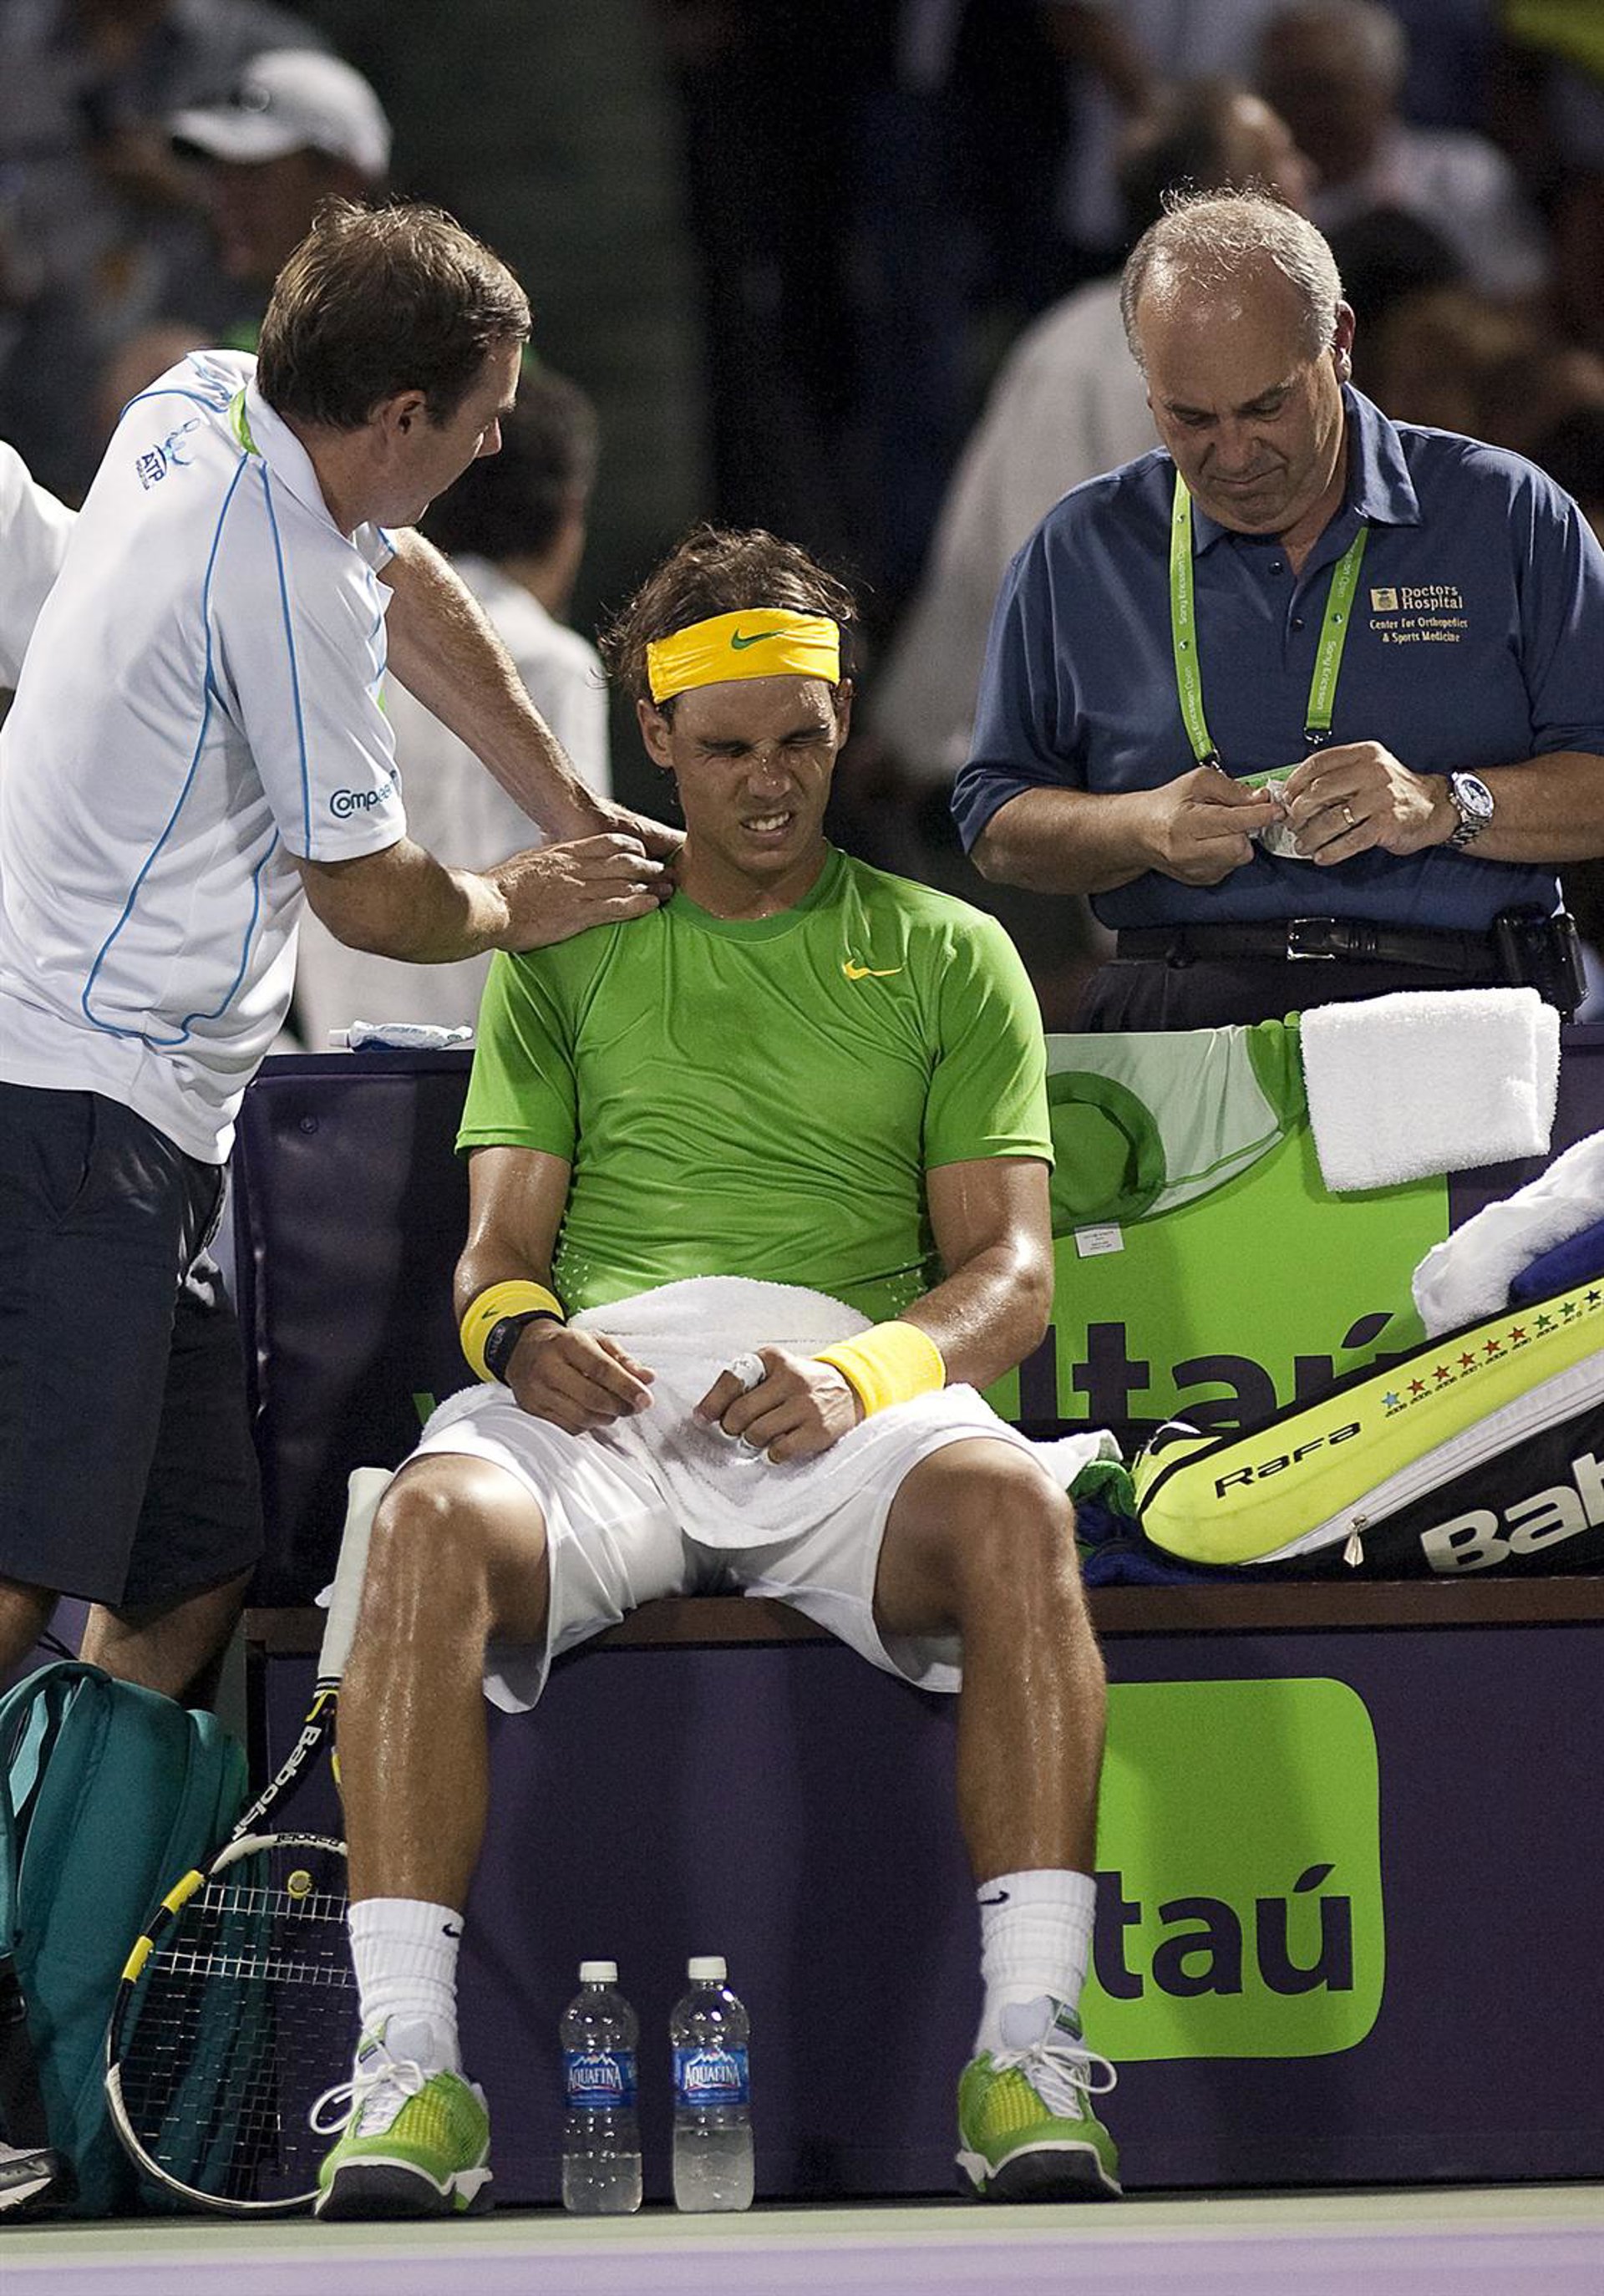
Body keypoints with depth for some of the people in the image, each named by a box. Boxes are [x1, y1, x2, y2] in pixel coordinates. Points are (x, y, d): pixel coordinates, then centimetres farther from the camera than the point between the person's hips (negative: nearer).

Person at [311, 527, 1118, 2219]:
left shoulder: (947, 954, 21)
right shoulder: (565, 952, 25)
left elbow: (1009, 1269, 11)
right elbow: (501, 1241, 17)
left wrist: (860, 1375, -11)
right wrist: (519, 1332, -10)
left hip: (857, 1396, -1)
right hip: (600, 1383, 1)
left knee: (1009, 1505, -37)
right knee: (438, 1518, -36)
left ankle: (1030, 2060, -40)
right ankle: (407, 2076, -40)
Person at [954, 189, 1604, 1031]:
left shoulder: (1505, 513, 9)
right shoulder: (1078, 551, 14)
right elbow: (996, 829, 17)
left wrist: (1441, 808, -11)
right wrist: (1145, 829, -3)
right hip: (1184, 1023, 1)